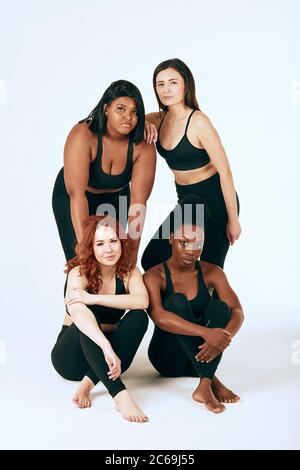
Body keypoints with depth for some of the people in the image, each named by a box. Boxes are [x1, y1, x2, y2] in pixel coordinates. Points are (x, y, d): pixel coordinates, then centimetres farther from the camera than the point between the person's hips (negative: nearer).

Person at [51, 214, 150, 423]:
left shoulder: (129, 273, -5)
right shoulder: (80, 272, -15)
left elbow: (142, 301, -28)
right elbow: (77, 312, -37)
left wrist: (94, 298, -35)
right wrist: (107, 348, -52)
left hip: (105, 358, 3)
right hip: (72, 356, -3)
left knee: (139, 317, -24)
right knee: (87, 320, -35)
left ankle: (89, 382, -30)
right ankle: (120, 395, -48)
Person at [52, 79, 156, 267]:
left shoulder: (144, 147, -24)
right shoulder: (83, 135, -33)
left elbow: (138, 200, -26)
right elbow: (77, 194, -38)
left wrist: (132, 249, -31)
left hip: (115, 199, 3)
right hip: (71, 200, -2)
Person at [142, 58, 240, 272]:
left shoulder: (198, 121, -19)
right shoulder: (159, 119, 0)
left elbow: (224, 170, -18)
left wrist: (233, 219, -17)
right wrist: (143, 123, -17)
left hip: (215, 199, -7)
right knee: (151, 260, 7)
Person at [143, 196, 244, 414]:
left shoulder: (211, 272, -2)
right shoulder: (154, 276, -12)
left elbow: (237, 312, -13)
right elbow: (158, 317, -31)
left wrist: (225, 337, -36)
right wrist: (206, 332, -42)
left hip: (202, 353, 3)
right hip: (168, 357, -2)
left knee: (219, 307, -25)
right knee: (177, 301, -28)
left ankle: (204, 387, -34)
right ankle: (213, 380, -29)